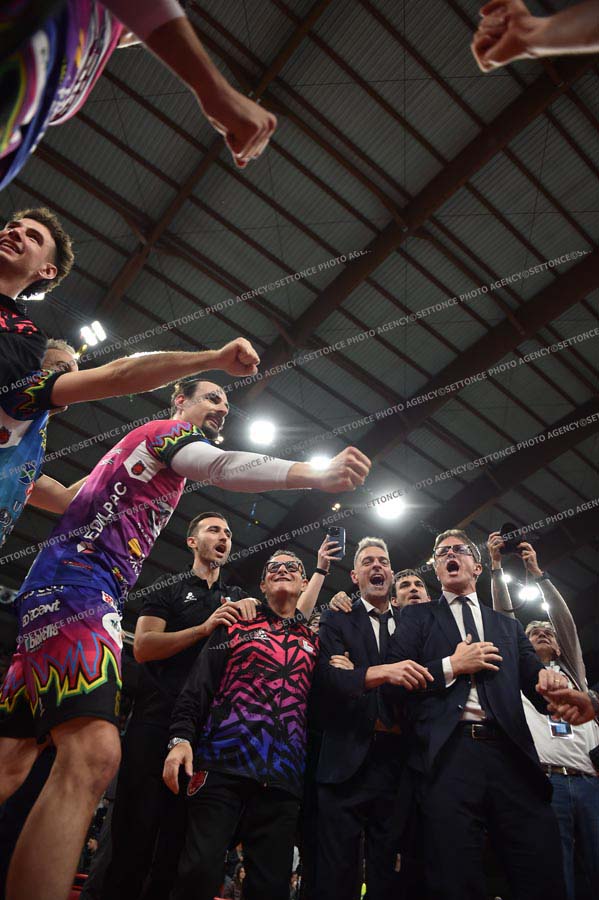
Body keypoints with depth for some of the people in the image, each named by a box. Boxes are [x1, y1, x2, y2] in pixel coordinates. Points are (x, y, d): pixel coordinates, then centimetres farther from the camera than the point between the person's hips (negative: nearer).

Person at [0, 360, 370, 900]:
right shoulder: (171, 431, 1)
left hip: (55, 585, 11)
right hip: (77, 584, -11)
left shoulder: (145, 443, 30)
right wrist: (317, 474, -31)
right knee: (93, 753, -28)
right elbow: (224, 467, -21)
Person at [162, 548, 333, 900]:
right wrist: (181, 737, -7)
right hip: (223, 765, -2)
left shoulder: (313, 641, 18)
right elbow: (198, 685, 4)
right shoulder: (237, 626, 12)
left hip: (283, 779, 3)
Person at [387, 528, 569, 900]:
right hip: (449, 754, -2)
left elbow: (535, 682, 11)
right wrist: (452, 666, -6)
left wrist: (553, 683, -13)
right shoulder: (417, 616, 13)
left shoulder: (508, 626, 21)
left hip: (511, 754, 2)